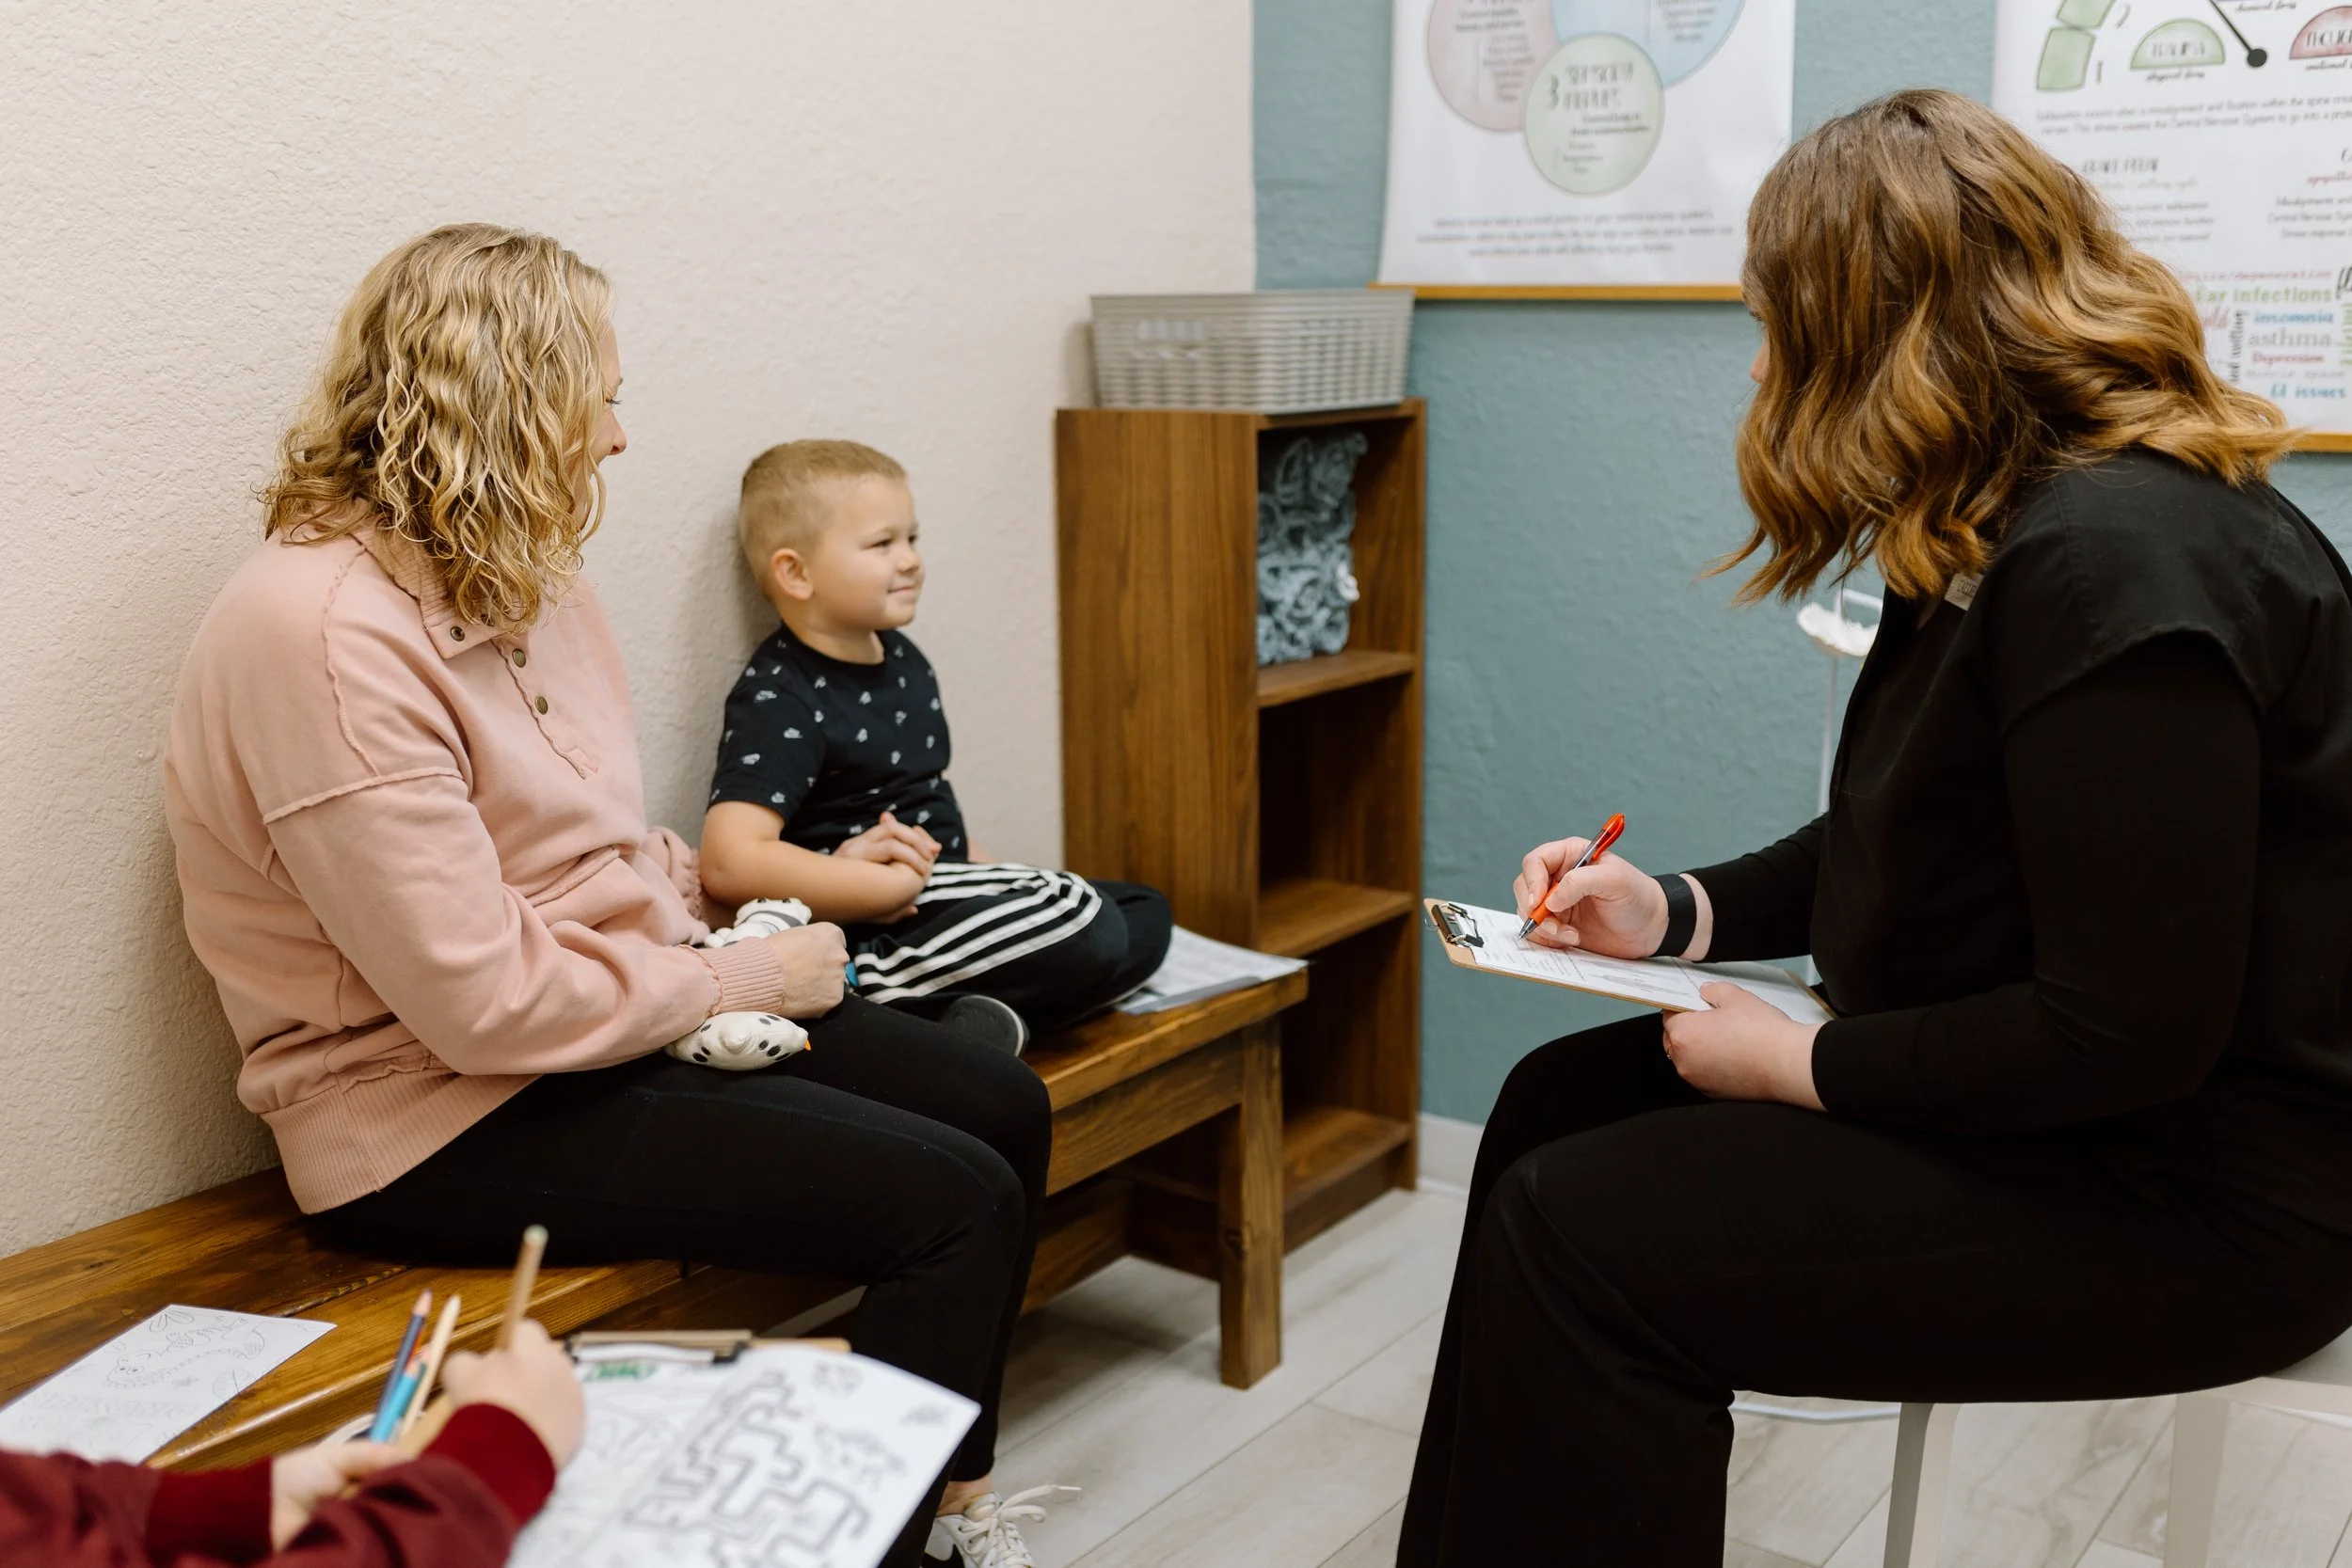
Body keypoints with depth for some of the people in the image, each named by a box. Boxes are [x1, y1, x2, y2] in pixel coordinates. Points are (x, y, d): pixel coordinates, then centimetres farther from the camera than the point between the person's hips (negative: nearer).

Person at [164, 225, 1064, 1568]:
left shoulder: (513, 584, 7)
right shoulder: (328, 636, -23)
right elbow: (481, 1000, -26)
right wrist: (742, 979, -15)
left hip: (628, 1018, 10)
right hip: (441, 1118, -10)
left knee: (1001, 1106, 6)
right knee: (952, 1202, -18)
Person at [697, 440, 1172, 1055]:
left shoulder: (904, 661, 12)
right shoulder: (779, 704, -16)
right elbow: (731, 862, -29)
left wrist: (988, 871, 14)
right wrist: (895, 886, -26)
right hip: (862, 930, -10)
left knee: (1145, 917, 7)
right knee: (1084, 928, -24)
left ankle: (998, 1010, -11)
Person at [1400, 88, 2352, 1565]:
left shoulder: (2117, 566, -25)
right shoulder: (2010, 534, 8)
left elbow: (2132, 1029, -27)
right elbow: (1914, 841, 18)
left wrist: (1812, 1066, -16)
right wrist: (1679, 915, 7)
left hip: (2194, 1188, -10)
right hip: (2052, 1086, 10)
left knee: (1575, 1235, -17)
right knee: (1554, 1105, 7)